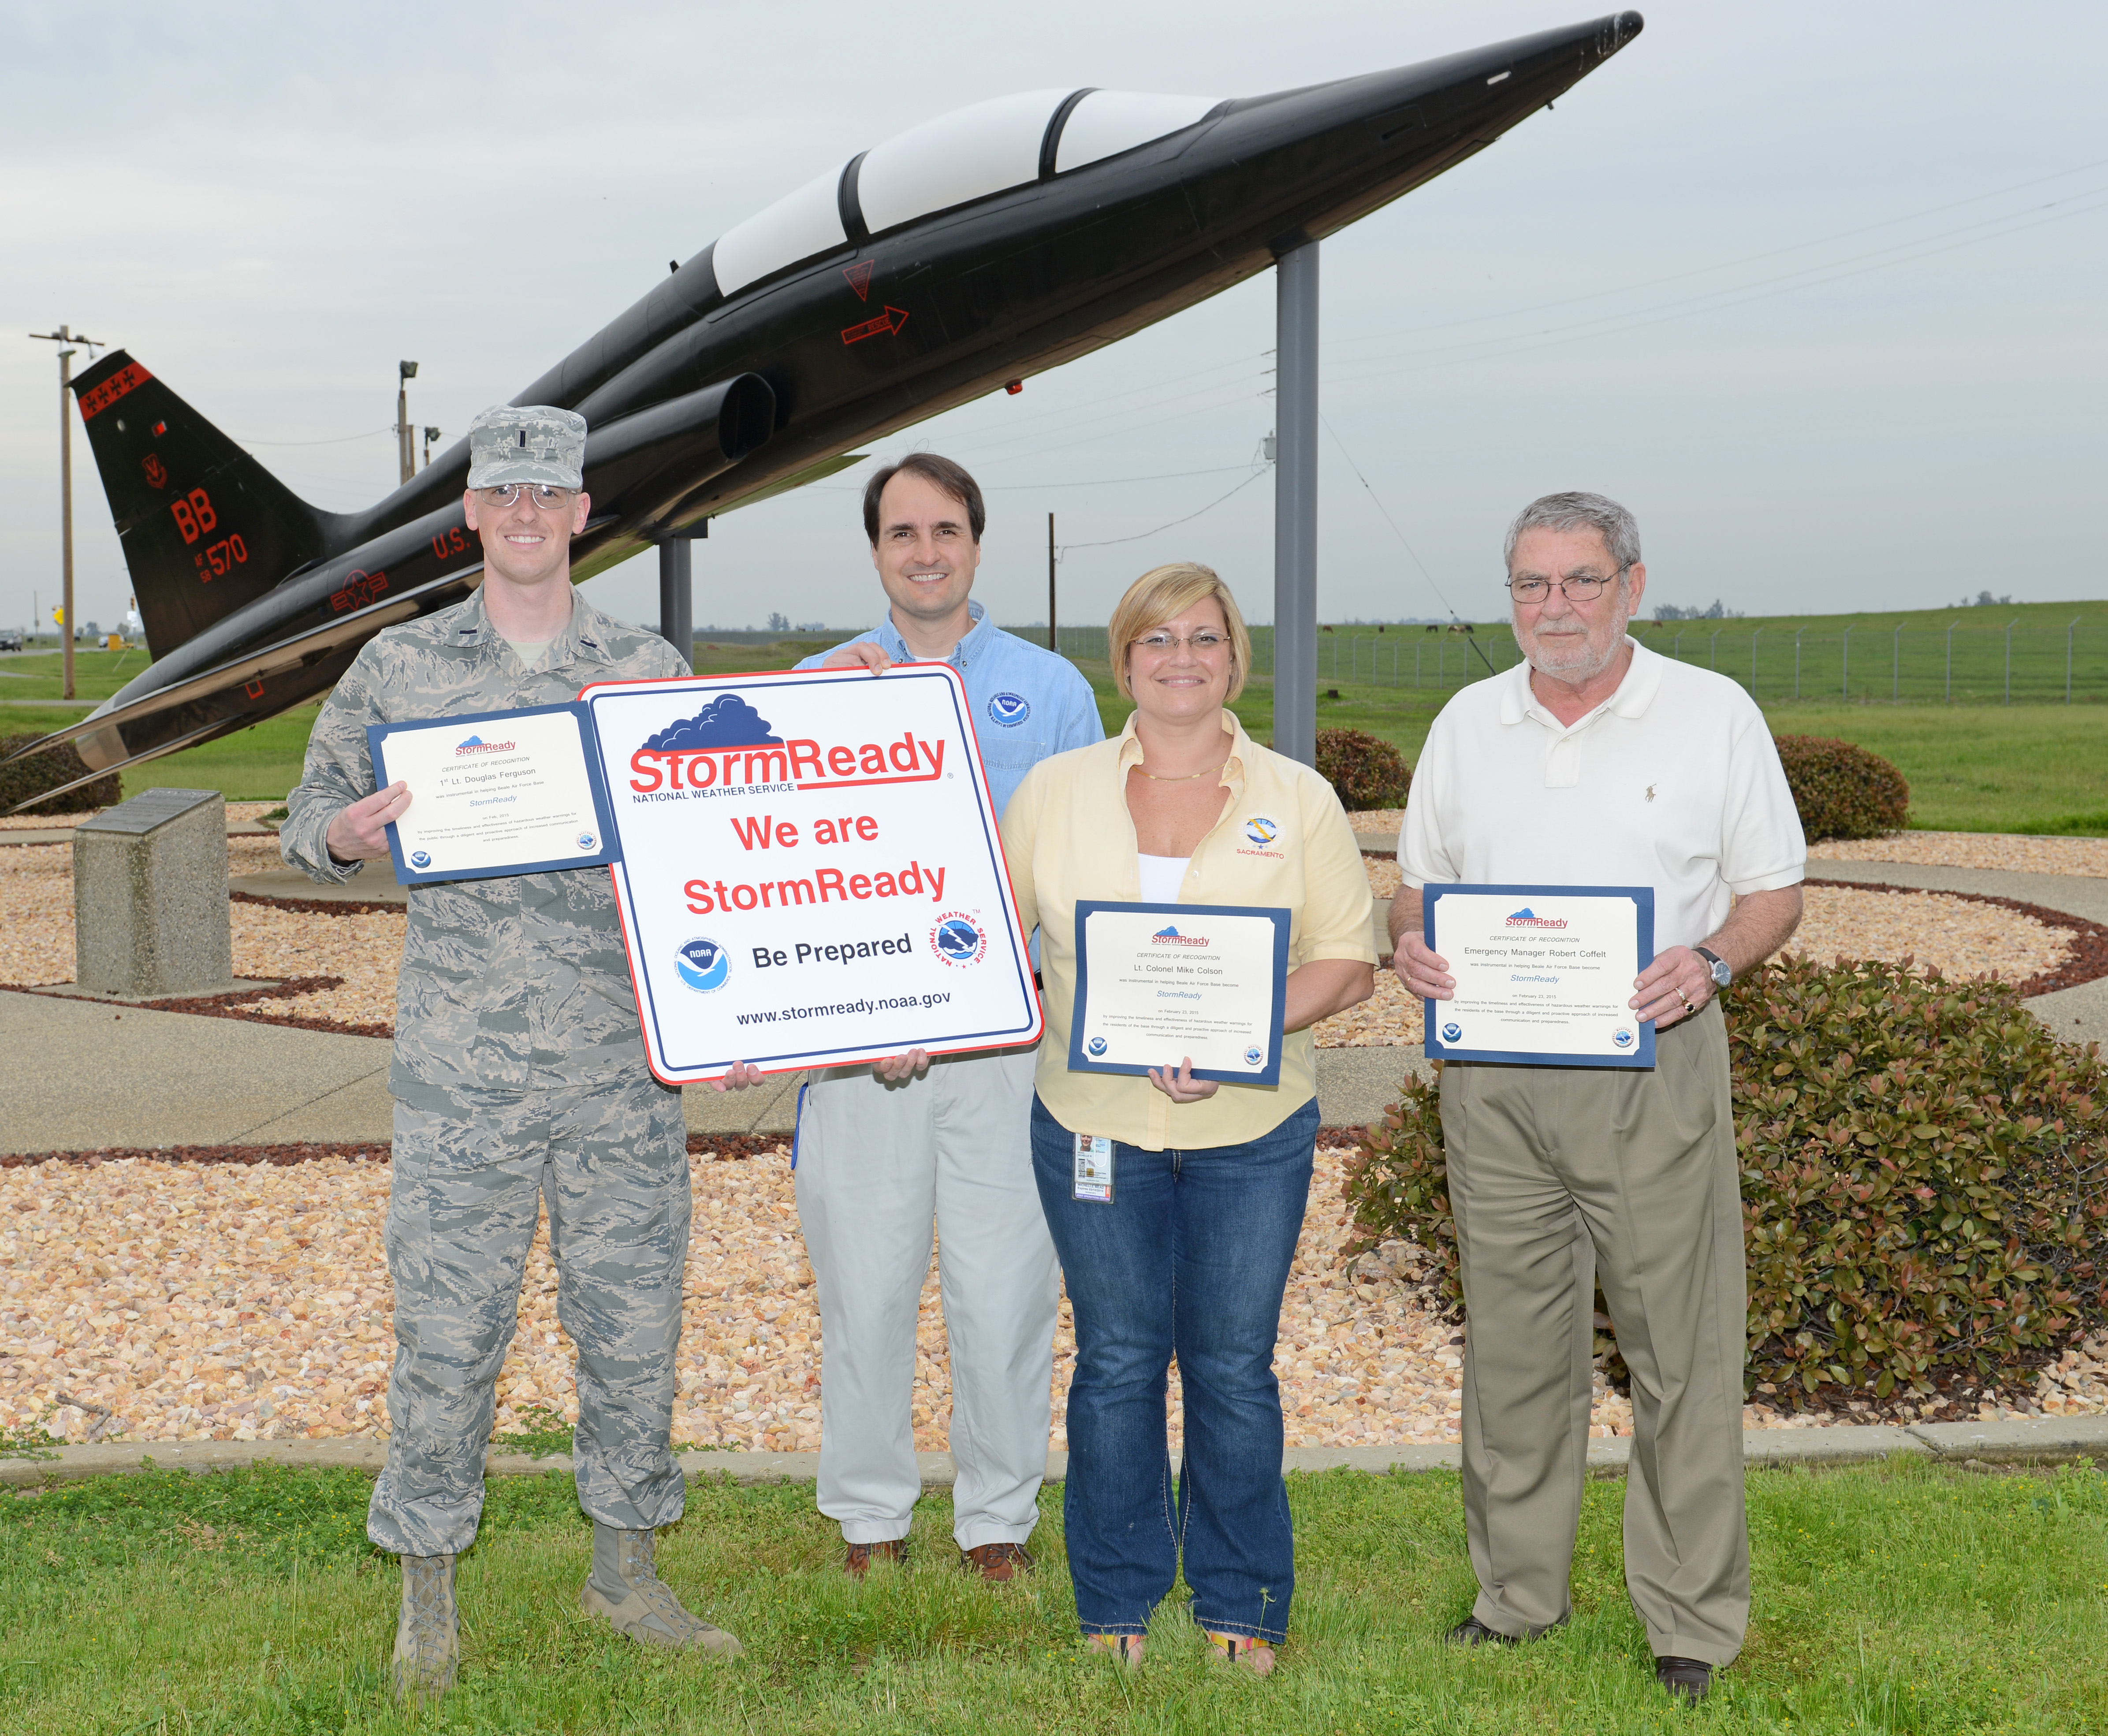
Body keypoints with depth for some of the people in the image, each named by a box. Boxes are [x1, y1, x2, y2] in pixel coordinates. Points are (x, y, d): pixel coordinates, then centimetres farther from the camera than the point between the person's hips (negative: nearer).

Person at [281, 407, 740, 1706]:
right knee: (447, 1327, 2)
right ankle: (429, 1596, 18)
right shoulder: (400, 667, 5)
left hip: (627, 1071, 2)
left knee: (636, 1319, 8)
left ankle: (627, 1571, 25)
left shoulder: (652, 668, 8)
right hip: (462, 1073, -1)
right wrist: (355, 829, -14)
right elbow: (309, 830, 9)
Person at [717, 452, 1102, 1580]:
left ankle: (1000, 1520, 18)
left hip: (1006, 1032, 0)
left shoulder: (1051, 692, 9)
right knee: (863, 1282, 4)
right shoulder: (814, 686, 11)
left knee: (1006, 1285, 2)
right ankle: (869, 1519, 20)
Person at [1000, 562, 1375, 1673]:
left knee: (1234, 1366, 6)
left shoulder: (1297, 800, 2)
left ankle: (1240, 1612, 21)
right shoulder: (1056, 790, 5)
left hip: (1252, 1131, 0)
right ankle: (1115, 1611, 22)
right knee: (1117, 1363, 8)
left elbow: (1350, 960, -1)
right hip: (1093, 1121, 1)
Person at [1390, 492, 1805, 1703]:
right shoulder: (1469, 723, 11)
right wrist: (1410, 941, -5)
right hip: (1493, 1076, 3)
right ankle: (1520, 1594, 23)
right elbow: (1419, 880, 17)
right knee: (1512, 1343, 10)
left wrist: (1710, 962, -17)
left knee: (1681, 1349, -1)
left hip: (1651, 1067, -3)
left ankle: (1695, 1620, 11)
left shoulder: (1715, 714, 1)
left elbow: (1776, 891, 3)